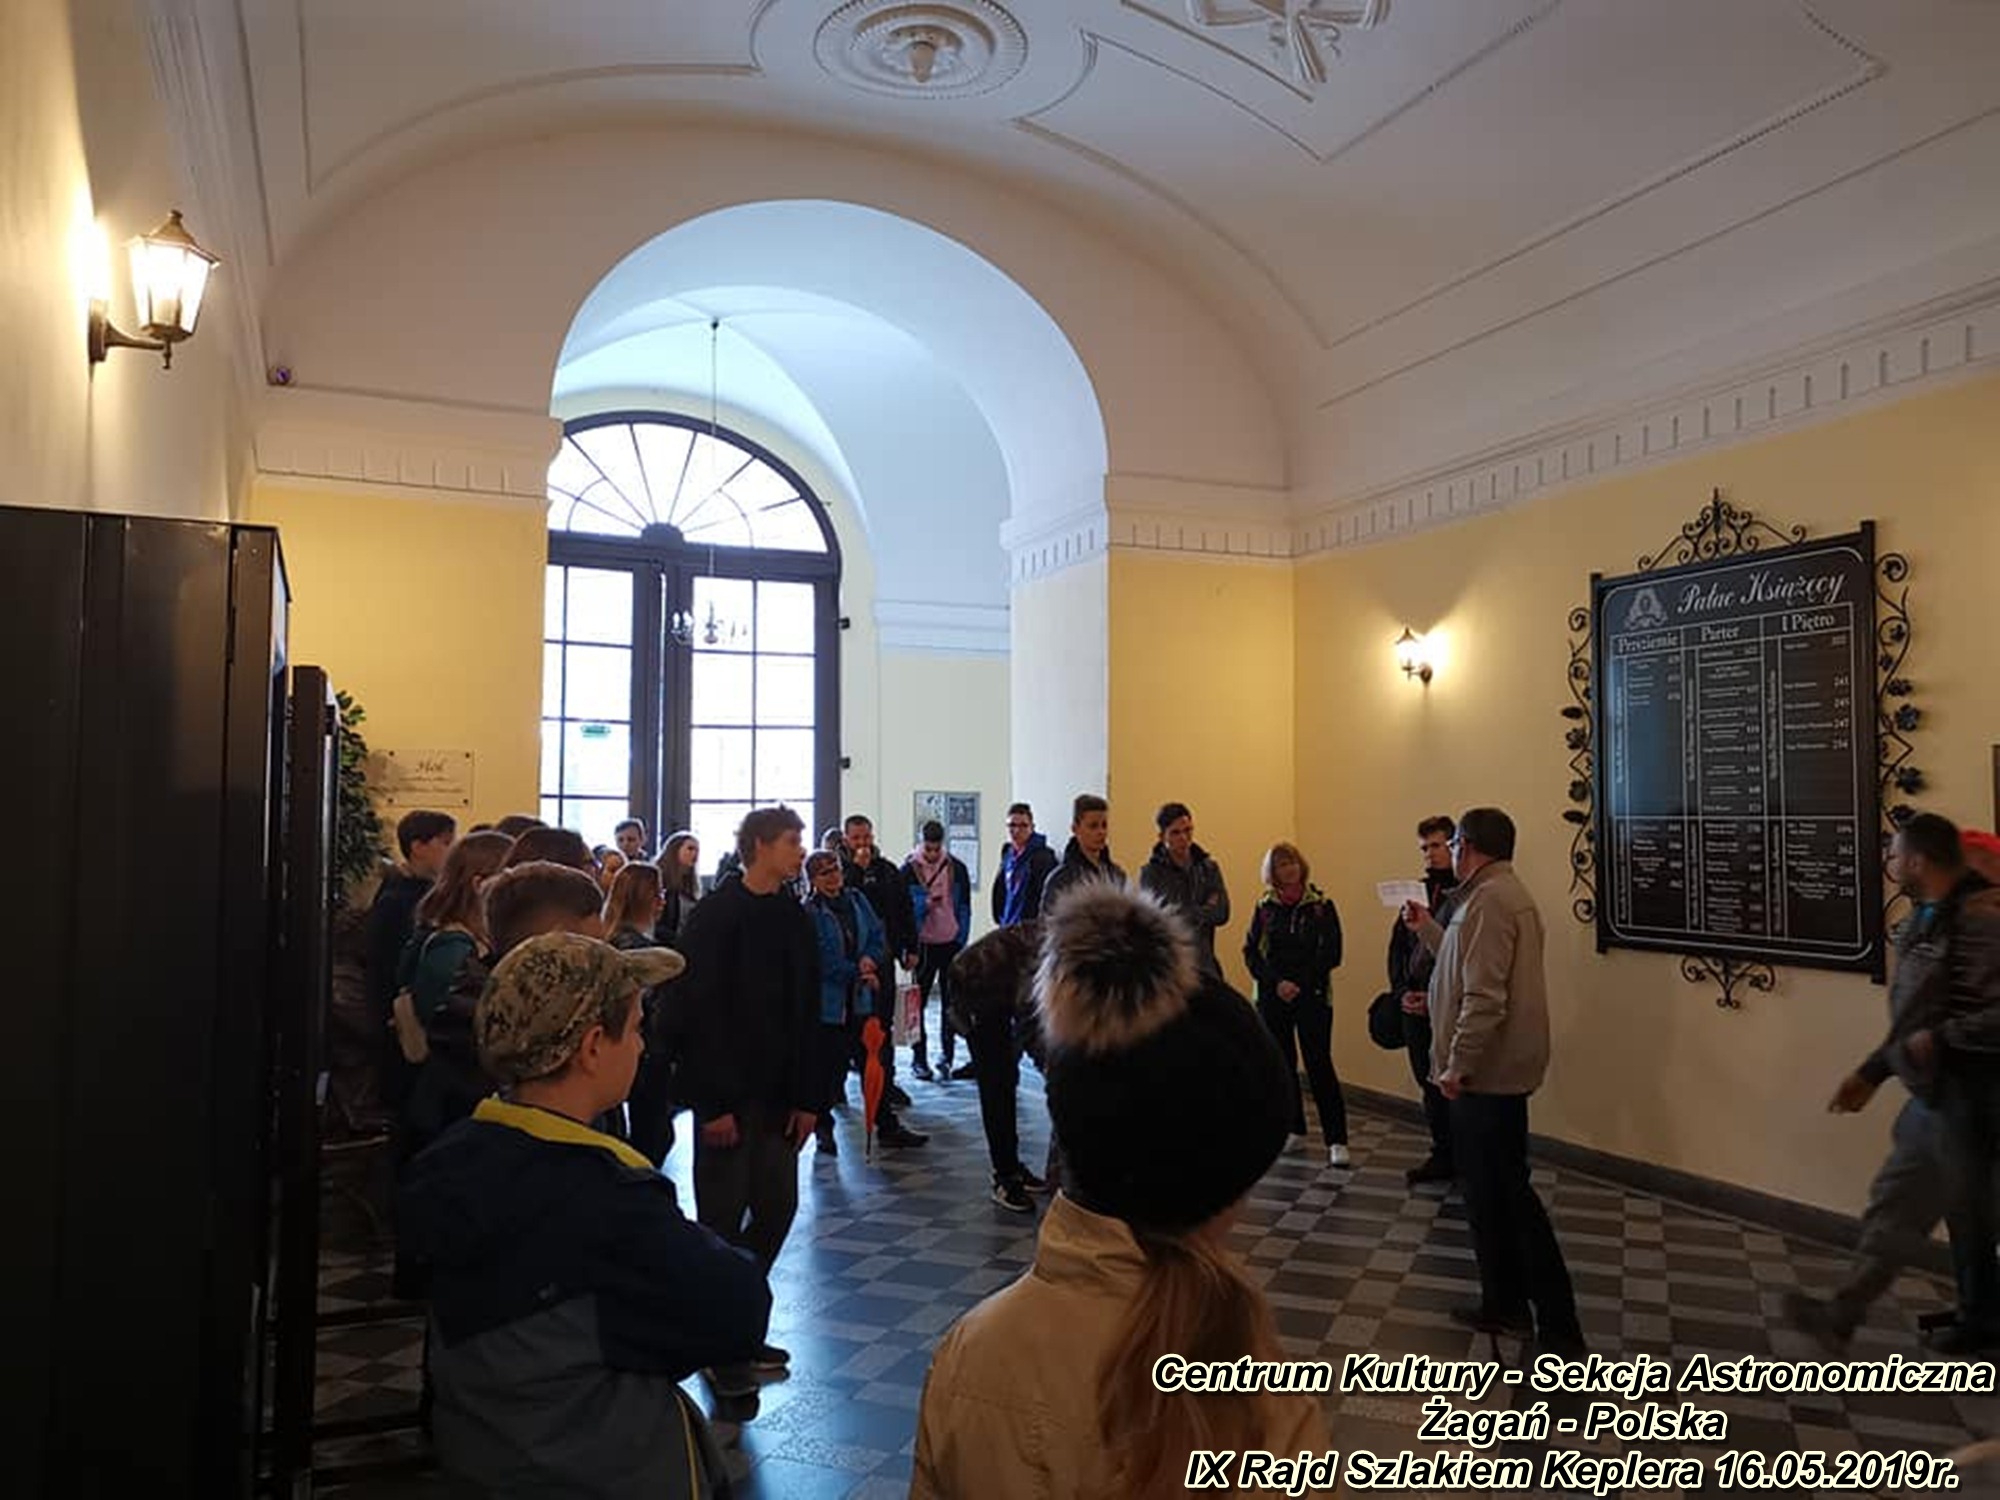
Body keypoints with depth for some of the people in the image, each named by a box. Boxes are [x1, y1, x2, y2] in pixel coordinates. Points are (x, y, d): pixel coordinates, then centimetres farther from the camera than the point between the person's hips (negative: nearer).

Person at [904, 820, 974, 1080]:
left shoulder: (957, 868, 2)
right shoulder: (909, 870, -4)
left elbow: (964, 907, 7)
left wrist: (961, 940, 1)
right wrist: (925, 904, -19)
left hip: (951, 944, 2)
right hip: (922, 944, -1)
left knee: (950, 1001, 3)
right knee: (918, 1000, 3)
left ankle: (947, 1055, 7)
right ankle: (918, 1056, 11)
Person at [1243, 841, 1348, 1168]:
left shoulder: (1321, 905, 0)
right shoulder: (1265, 907, 7)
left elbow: (1331, 954, -3)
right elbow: (1251, 952, 3)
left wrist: (1300, 984, -10)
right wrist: (1277, 983, -10)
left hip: (1313, 996, -3)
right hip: (1272, 997, 3)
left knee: (1319, 1064, -9)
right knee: (1281, 1064, 7)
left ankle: (1337, 1141, -9)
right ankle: (1292, 1130, 19)